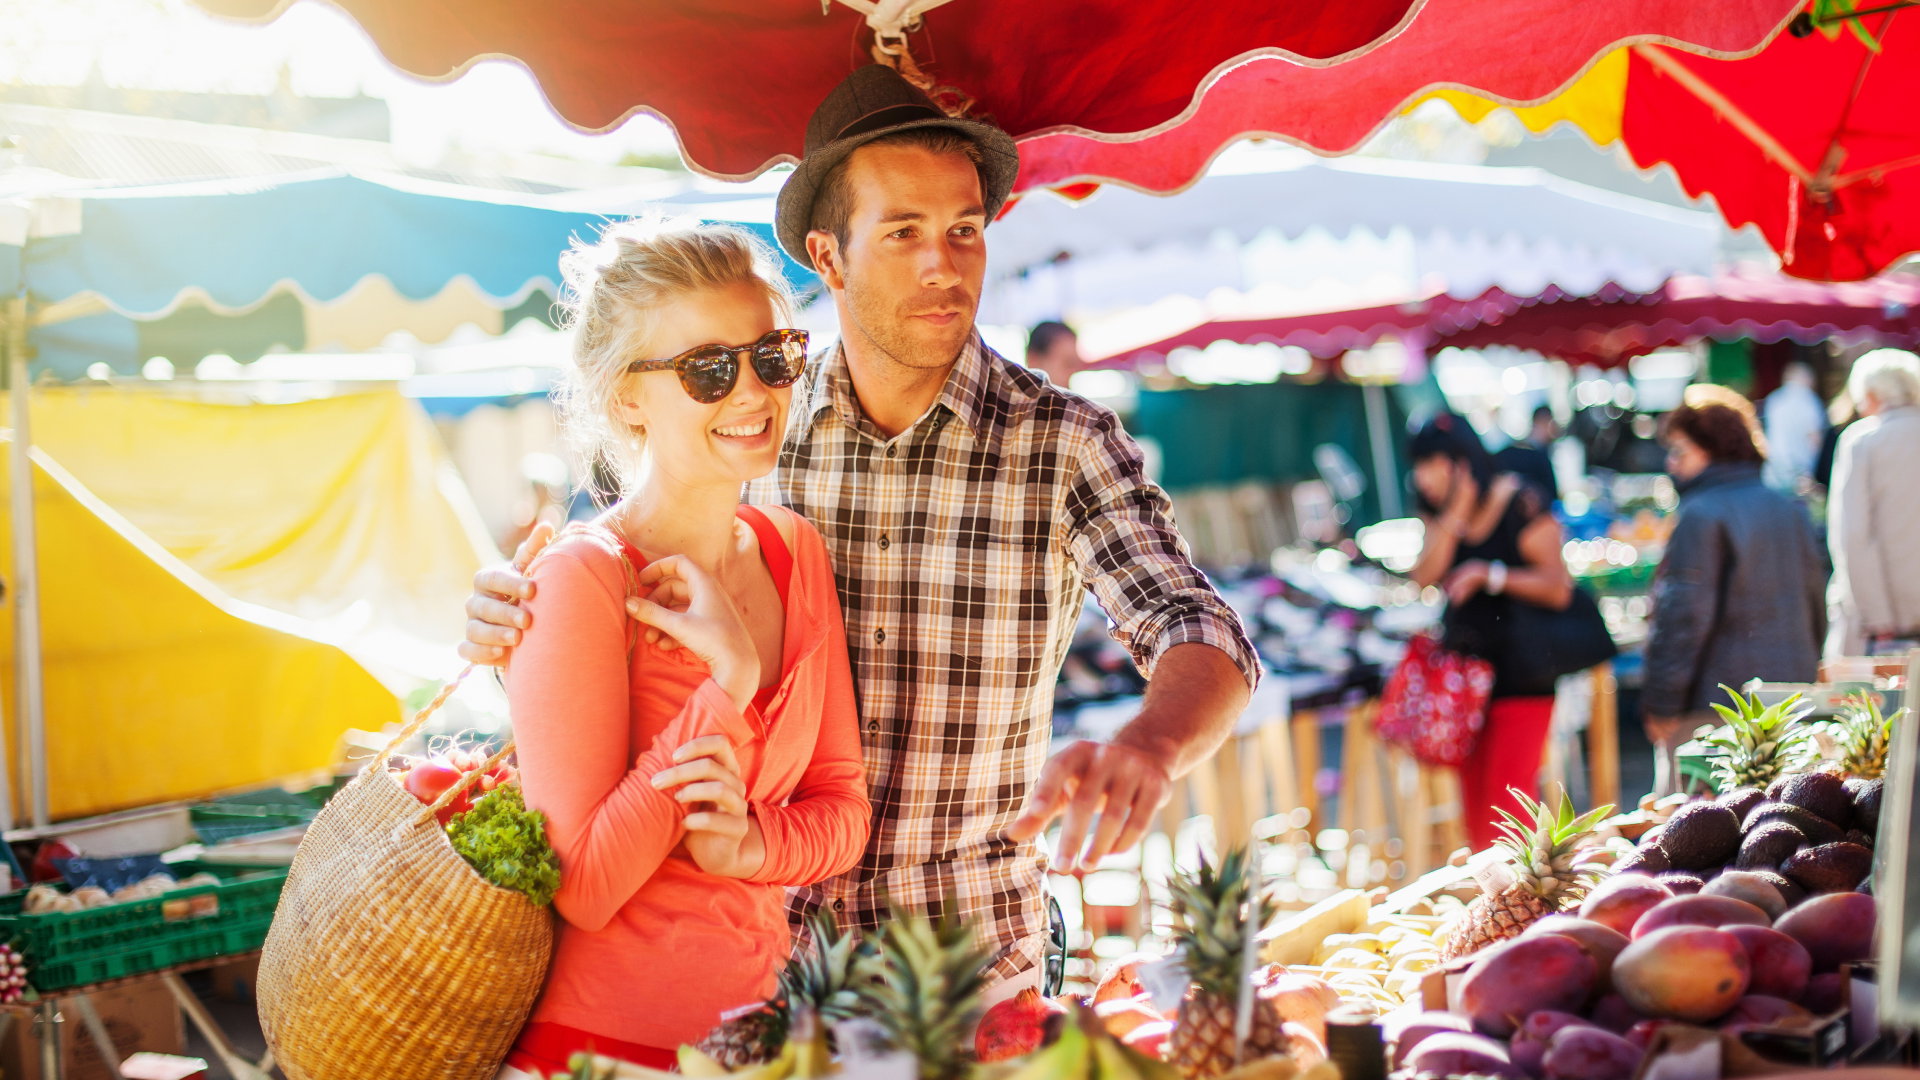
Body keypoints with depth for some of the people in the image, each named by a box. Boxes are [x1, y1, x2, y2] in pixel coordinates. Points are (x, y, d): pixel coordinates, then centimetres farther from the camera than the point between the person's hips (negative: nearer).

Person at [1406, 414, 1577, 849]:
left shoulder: (1521, 505, -11)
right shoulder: (1440, 511, 8)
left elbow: (1559, 588, -16)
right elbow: (1424, 579, -7)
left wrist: (1492, 576, -25)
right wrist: (1454, 516, -14)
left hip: (1520, 676, -6)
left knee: (1508, 798, -9)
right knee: (1474, 797, 11)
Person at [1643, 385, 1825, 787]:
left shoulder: (1701, 516, -12)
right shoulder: (1791, 510, 13)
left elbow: (1683, 616, -15)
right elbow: (1817, 606, 18)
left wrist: (1660, 704, -12)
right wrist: (1803, 674, 26)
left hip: (1712, 706, -8)